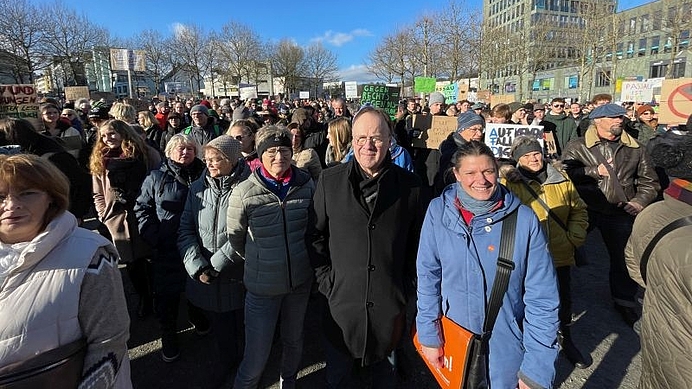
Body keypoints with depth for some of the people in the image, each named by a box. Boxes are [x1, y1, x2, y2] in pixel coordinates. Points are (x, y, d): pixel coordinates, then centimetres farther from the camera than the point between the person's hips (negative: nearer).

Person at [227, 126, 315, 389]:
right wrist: (257, 261, 8)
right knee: (256, 355, 5)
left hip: (300, 280, 3)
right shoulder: (244, 192, -16)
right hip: (262, 285, -3)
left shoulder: (306, 185, -8)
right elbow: (235, 238, -2)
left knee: (294, 340, 24)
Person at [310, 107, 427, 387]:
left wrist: (405, 284, -1)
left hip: (390, 302, 0)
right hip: (341, 299, 0)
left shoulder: (411, 186, -6)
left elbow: (418, 242, 3)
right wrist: (326, 279, -5)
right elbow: (317, 235, 1)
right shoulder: (329, 181, -5)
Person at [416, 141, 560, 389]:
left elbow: (542, 299, -12)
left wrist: (536, 368, -12)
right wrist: (429, 334, -4)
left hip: (507, 349, -1)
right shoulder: (438, 211, -13)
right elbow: (428, 276, -6)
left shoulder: (524, 219, -16)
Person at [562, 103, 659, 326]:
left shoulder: (635, 149, 8)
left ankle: (624, 300, 35)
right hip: (584, 209, -3)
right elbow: (564, 172, -15)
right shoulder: (577, 147, -2)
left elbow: (649, 181, 13)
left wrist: (640, 201, -2)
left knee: (624, 257, 13)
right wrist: (594, 171, -19)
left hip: (620, 213, 3)